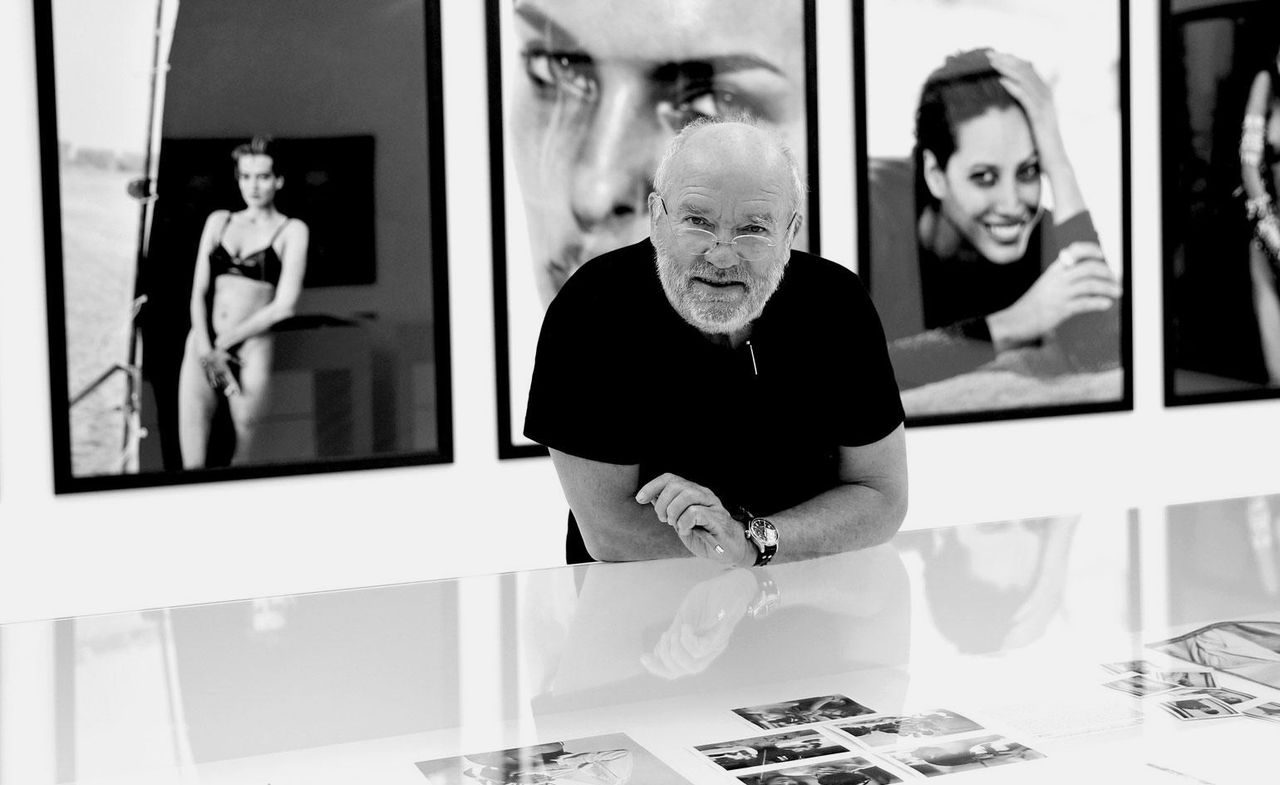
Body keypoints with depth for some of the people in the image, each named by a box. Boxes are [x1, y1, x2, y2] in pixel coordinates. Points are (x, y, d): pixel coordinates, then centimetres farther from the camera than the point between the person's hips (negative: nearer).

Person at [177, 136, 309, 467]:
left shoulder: (291, 230, 5)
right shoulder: (219, 221, 17)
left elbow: (284, 305, -5)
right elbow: (198, 291, 10)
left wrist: (227, 340, -6)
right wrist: (206, 348, -6)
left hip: (252, 347, -3)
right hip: (204, 344, 3)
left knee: (244, 457, -5)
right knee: (192, 461, -8)